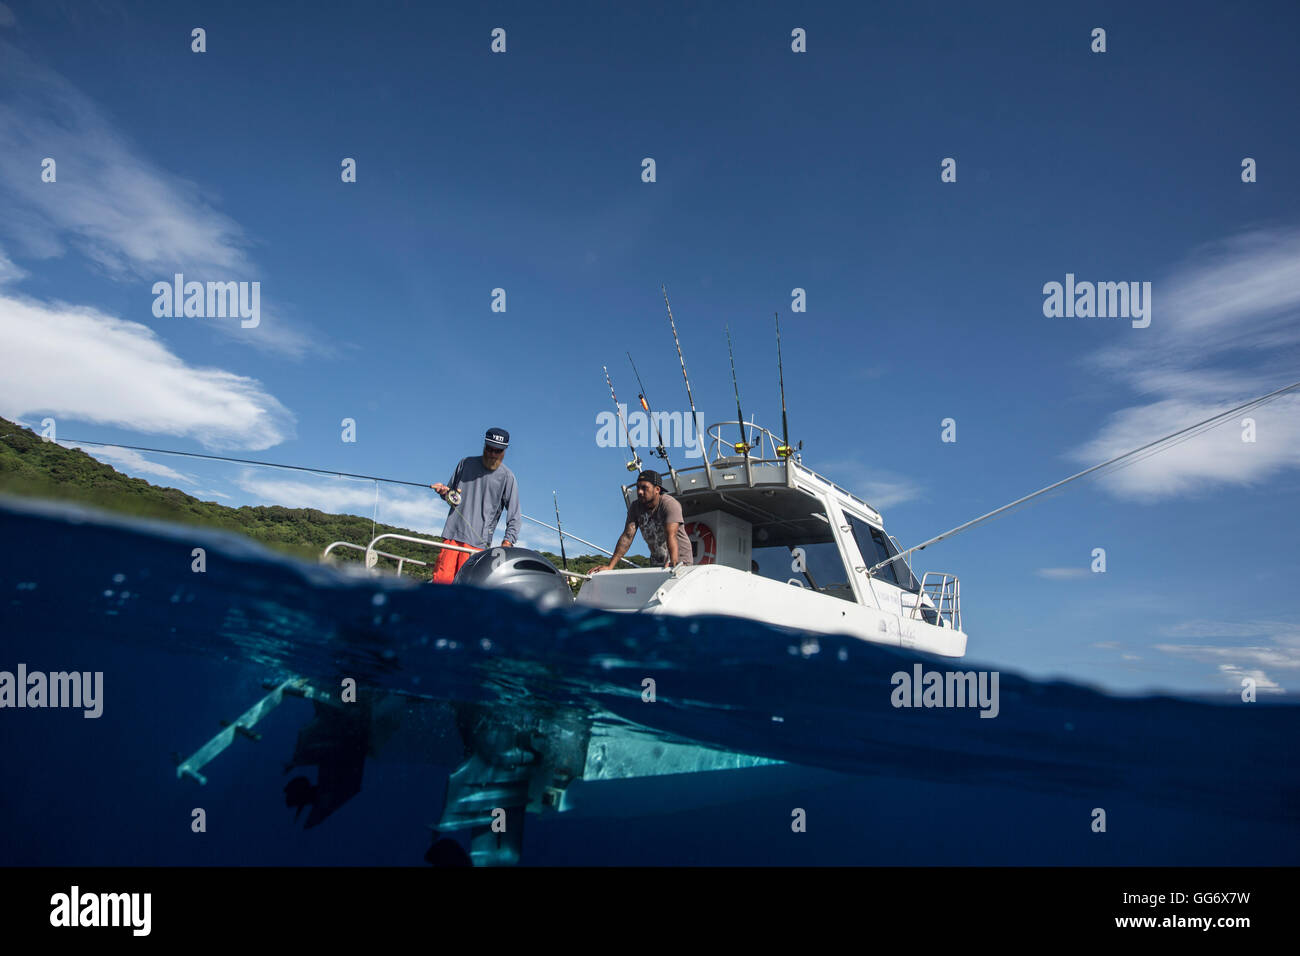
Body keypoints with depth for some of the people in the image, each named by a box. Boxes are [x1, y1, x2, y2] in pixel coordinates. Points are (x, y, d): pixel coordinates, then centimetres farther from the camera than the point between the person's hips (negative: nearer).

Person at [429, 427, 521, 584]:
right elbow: (451, 493, 24)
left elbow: (514, 514, -1)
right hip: (451, 534, 3)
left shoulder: (507, 476, 2)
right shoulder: (466, 463, 13)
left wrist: (508, 541, -14)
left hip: (478, 540, -3)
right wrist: (445, 492, -1)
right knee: (441, 578, -5)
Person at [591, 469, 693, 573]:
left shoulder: (670, 504, -17)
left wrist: (673, 562, -46)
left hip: (679, 560, -5)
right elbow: (628, 536, -11)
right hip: (656, 562, 5)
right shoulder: (634, 507, -3)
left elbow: (671, 535, -30)